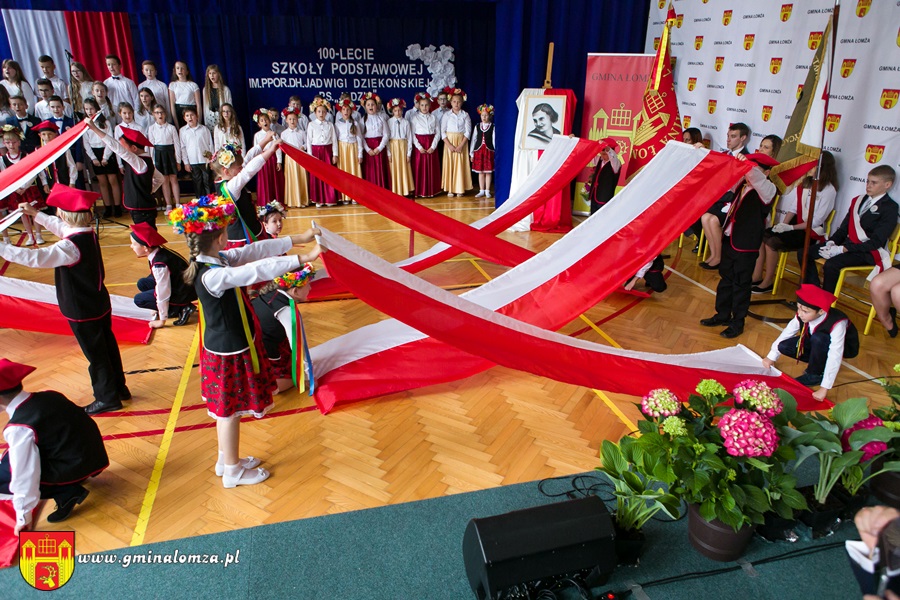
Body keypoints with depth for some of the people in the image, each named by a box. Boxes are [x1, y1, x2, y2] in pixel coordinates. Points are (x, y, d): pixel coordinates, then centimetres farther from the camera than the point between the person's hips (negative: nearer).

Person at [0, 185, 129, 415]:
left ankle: (107, 398, 19)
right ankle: (119, 387, 33)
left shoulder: (71, 246, -27)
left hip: (82, 312, -8)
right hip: (100, 304, 8)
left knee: (95, 354, 6)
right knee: (108, 346, 19)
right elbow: (61, 227, 19)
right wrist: (35, 214, 29)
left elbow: (34, 258, -34)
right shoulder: (89, 233, -1)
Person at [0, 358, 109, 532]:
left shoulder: (19, 428, -20)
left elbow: (24, 475, -19)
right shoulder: (48, 395, 2)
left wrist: (24, 517, -8)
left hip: (75, 468, -8)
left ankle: (66, 493, -6)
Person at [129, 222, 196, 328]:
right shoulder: (159, 252, -1)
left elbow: (163, 294, -22)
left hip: (184, 294, -9)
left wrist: (162, 320, -12)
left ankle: (181, 309, -5)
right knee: (142, 283, 9)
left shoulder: (159, 264, -28)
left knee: (139, 299, -3)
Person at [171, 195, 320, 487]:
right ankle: (233, 470, 26)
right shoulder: (213, 275, -29)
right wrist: (304, 258, -36)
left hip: (226, 345, 9)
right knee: (231, 410, 7)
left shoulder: (217, 260, -1)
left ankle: (226, 459, 40)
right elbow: (257, 270, -37)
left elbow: (255, 250, -1)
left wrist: (299, 239, -1)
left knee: (227, 408, 22)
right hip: (230, 351, -9)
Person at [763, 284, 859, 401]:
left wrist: (824, 389, -43)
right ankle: (819, 362, 2)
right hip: (818, 344, 5)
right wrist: (771, 357, -8)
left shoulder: (837, 324, -40)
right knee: (784, 346, -17)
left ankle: (815, 375, -14)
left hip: (845, 347, -5)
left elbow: (834, 358, -42)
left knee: (818, 338, -38)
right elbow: (786, 333, -11)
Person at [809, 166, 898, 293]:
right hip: (847, 243, 8)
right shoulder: (858, 200, 18)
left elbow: (877, 241, -14)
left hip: (866, 252, -8)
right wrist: (832, 242, -6)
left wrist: (843, 249, -23)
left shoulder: (890, 208, -5)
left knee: (831, 264, -34)